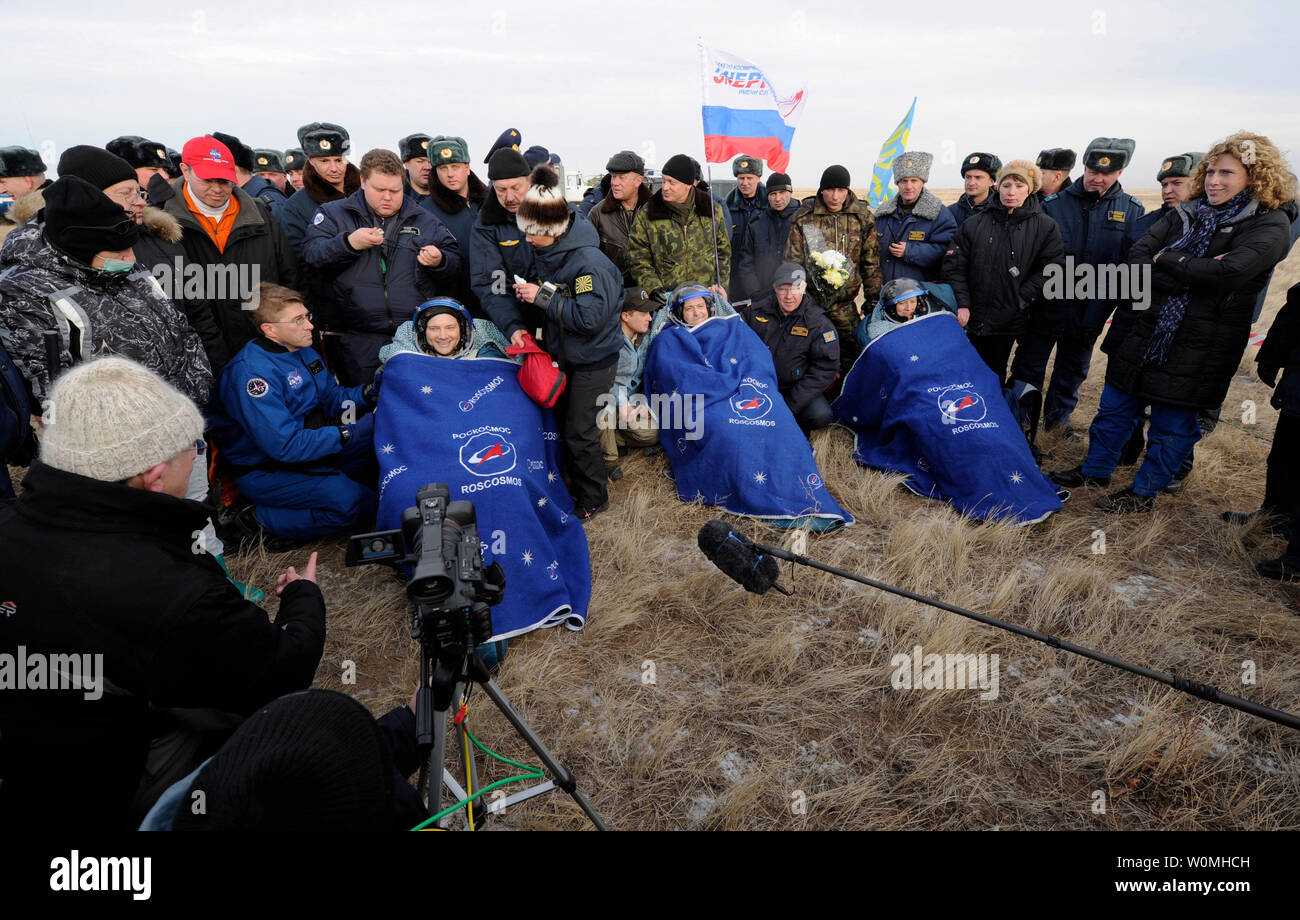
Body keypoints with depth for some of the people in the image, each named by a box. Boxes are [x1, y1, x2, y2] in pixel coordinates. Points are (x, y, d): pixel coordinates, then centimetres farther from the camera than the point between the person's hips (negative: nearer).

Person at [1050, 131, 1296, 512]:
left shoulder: (1270, 224, -8)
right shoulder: (1186, 214, 7)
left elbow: (1230, 272, -24)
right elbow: (1137, 255, -6)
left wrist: (1165, 260, -13)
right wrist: (1193, 275, -19)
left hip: (1200, 346, -5)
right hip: (1150, 330, 5)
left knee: (1172, 422, 5)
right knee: (1116, 404, 13)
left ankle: (1144, 493, 20)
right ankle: (1095, 470, 30)